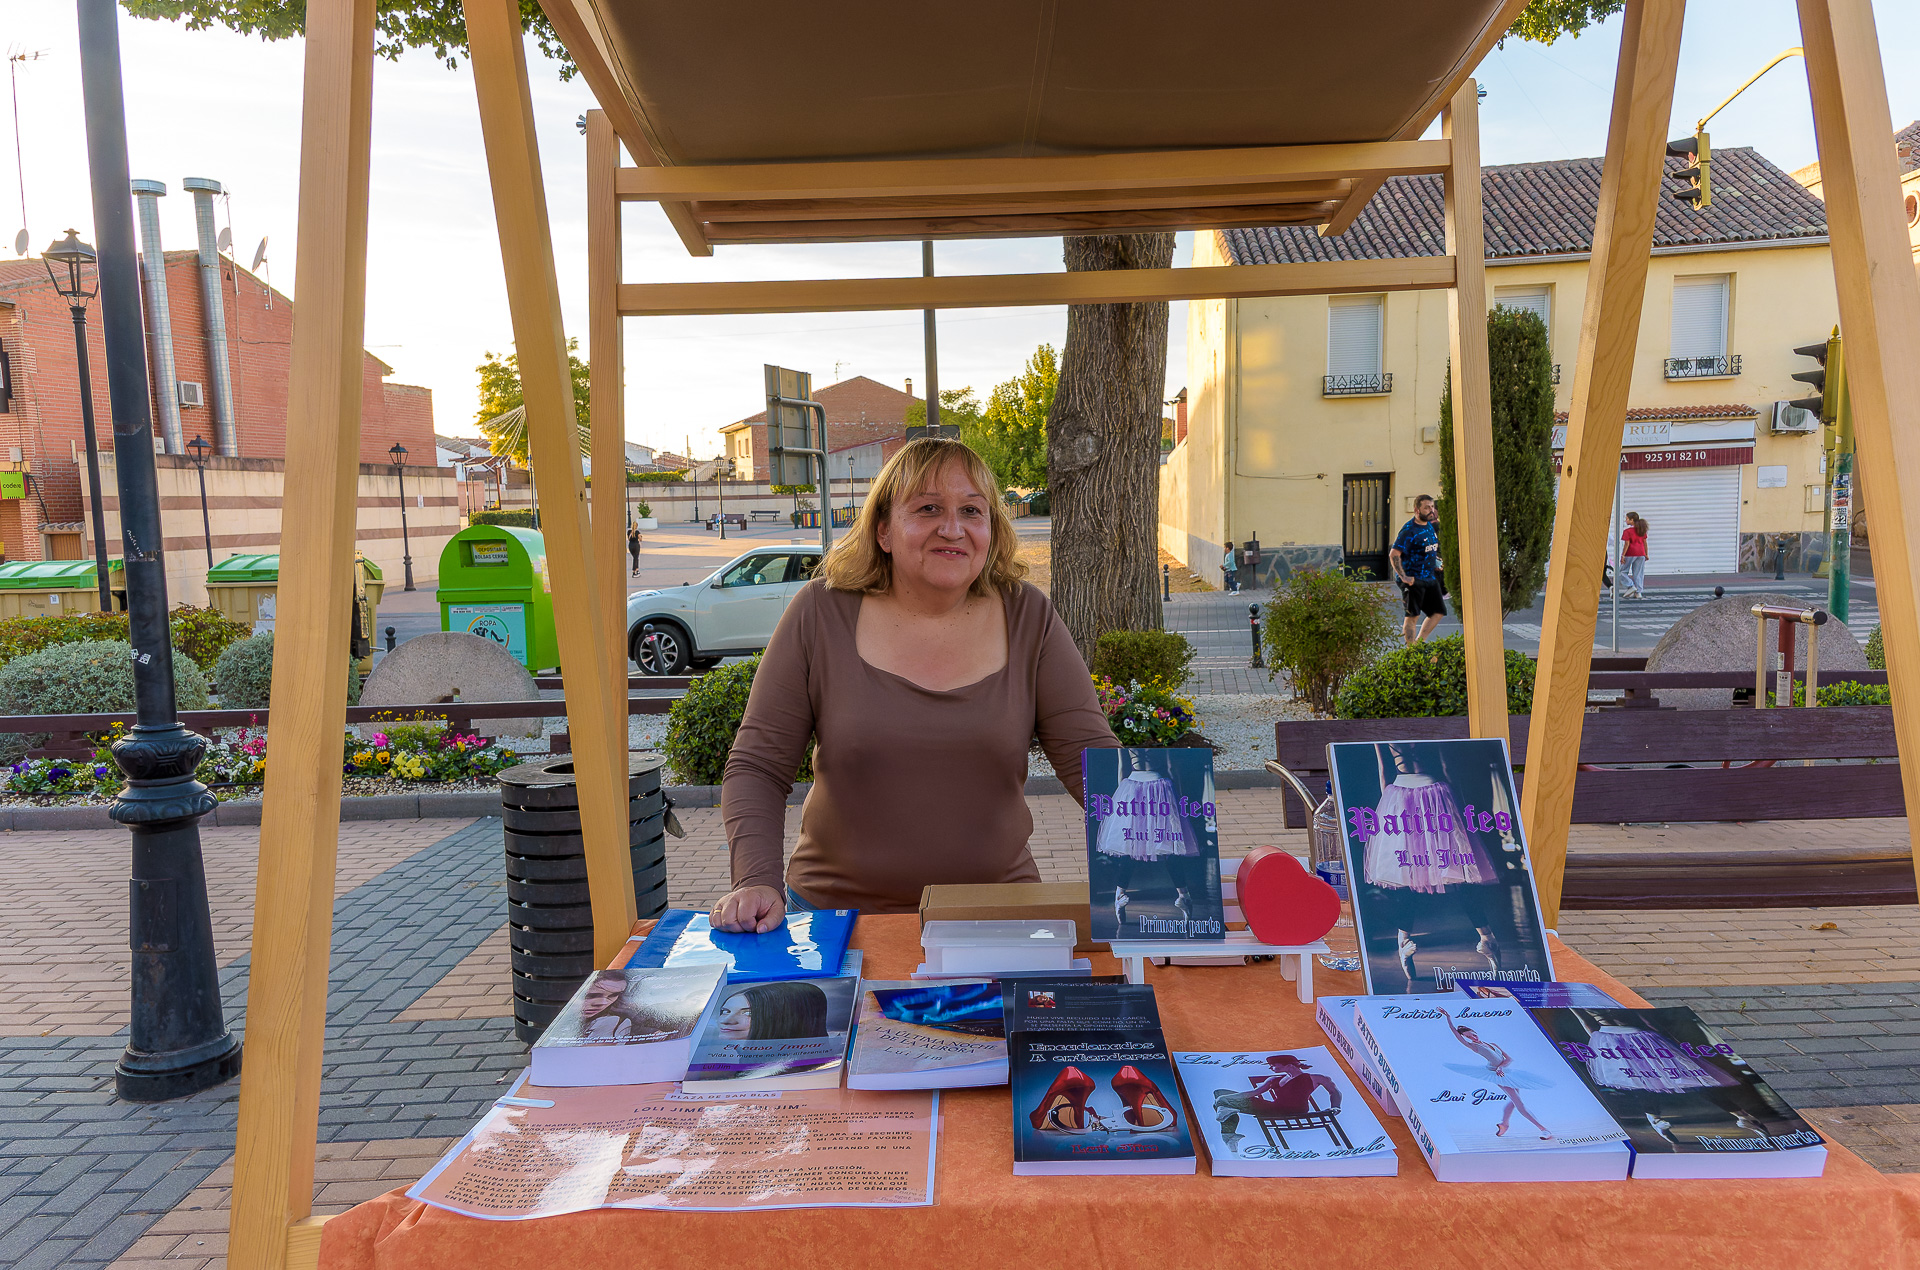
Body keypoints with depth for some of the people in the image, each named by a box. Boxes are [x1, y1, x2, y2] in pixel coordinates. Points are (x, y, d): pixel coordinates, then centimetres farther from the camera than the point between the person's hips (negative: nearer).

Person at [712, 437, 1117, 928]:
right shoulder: (821, 612, -2)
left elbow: (1090, 755, 0)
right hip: (837, 908, 0)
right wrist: (757, 882, -15)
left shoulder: (1029, 617, 2)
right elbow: (757, 768, 0)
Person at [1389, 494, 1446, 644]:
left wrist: (1435, 566, 18)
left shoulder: (1430, 526, 11)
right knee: (1412, 616, -3)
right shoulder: (1409, 530, -15)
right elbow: (1393, 554, -21)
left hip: (1429, 577, 9)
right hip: (1413, 580, -8)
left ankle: (1418, 642, 17)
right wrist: (1403, 577, -25)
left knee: (1438, 612, 9)